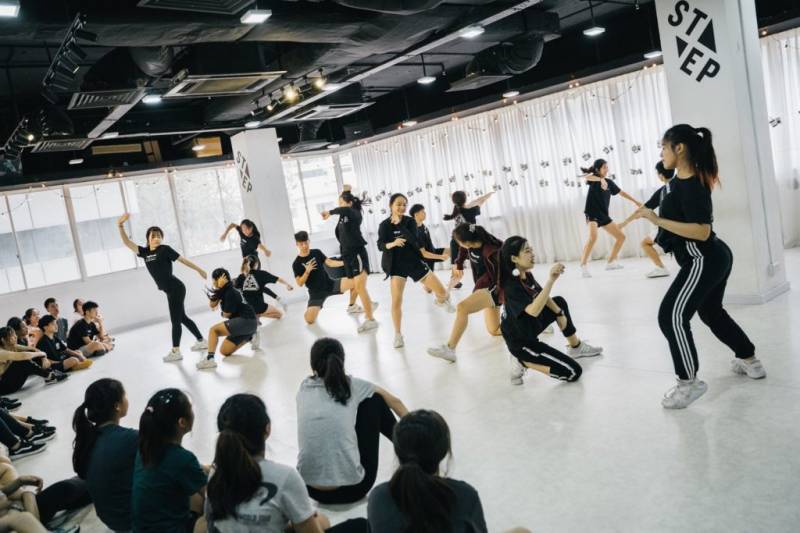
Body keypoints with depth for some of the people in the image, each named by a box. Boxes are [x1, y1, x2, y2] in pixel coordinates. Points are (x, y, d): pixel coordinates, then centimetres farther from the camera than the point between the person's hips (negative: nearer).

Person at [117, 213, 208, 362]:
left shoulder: (165, 249, -7)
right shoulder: (145, 252, 10)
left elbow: (183, 260, -1)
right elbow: (128, 243, 7)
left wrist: (199, 270, 6)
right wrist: (121, 226, -6)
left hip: (176, 288, -8)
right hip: (171, 290, 8)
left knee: (175, 319, -5)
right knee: (182, 317, 15)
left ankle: (175, 351, -1)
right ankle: (202, 341, 26)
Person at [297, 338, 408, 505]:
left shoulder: (304, 389, 7)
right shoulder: (352, 385, 0)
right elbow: (394, 402, 18)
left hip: (311, 489, 3)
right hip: (351, 488, -3)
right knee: (375, 400, 13)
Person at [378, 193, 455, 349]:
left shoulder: (410, 221, -4)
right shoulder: (384, 225, -2)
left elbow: (414, 240, -19)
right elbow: (380, 245, -12)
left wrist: (399, 224, -26)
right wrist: (393, 244, -31)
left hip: (414, 261, 1)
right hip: (397, 265, 0)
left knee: (442, 292, -2)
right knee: (396, 301, -11)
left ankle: (441, 301, 38)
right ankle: (398, 334, 7)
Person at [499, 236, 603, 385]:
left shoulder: (527, 275, -2)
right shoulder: (511, 286, -30)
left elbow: (543, 297, 15)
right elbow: (533, 310, -44)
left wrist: (560, 314, 9)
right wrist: (551, 280, -46)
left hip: (529, 327, 10)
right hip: (520, 342, -10)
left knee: (560, 302, 26)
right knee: (573, 372, -12)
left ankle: (576, 347, 36)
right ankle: (524, 361, -4)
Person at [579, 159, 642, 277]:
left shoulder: (609, 182, 11)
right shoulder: (593, 179, -7)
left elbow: (621, 192, 23)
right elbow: (585, 177, -31)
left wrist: (636, 202, 26)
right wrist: (601, 179, -46)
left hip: (604, 215, 8)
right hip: (592, 214, -8)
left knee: (621, 237, 9)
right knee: (593, 237, -32)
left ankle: (610, 262, 20)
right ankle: (583, 265, -27)